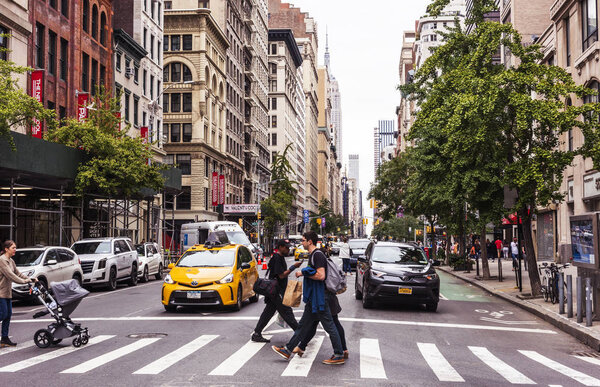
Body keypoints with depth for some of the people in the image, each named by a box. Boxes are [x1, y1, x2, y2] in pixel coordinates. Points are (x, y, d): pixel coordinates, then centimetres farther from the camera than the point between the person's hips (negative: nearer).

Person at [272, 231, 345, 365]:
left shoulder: (318, 255, -15)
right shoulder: (312, 255, 16)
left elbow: (321, 276, -25)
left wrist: (303, 273, -16)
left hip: (319, 298, -10)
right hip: (313, 299, 10)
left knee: (329, 326, -3)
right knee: (303, 325, 14)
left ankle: (339, 356, 4)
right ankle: (288, 350, 20)